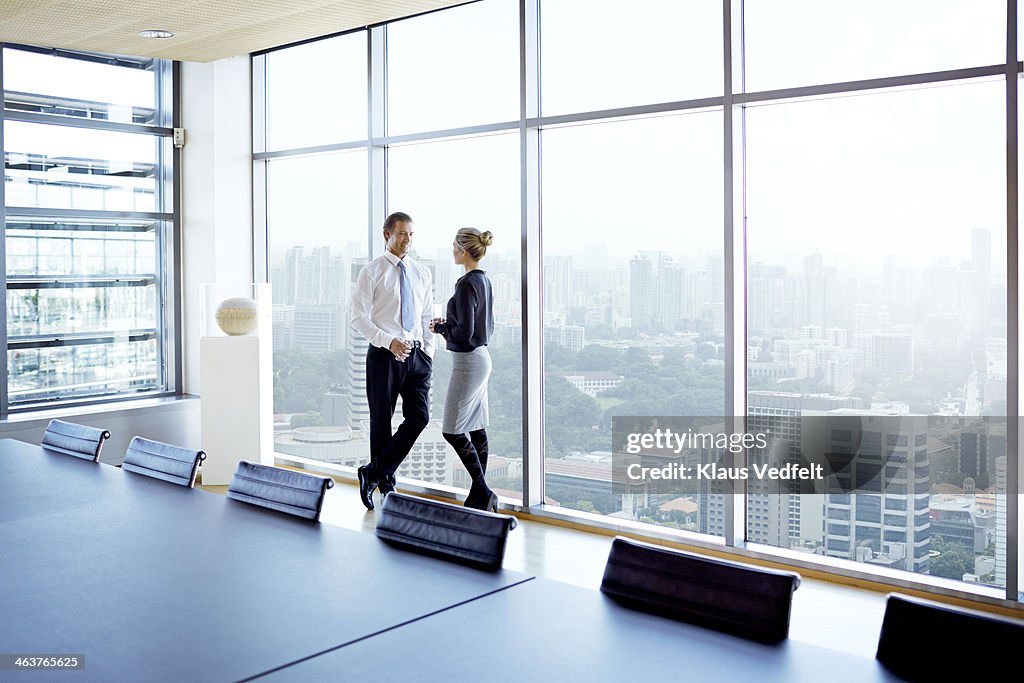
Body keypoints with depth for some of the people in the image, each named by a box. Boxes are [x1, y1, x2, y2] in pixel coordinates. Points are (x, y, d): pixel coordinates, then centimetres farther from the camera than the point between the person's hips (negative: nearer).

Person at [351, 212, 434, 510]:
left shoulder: (422, 273, 13)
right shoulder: (371, 272, -2)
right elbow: (359, 317, -7)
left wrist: (428, 355, 7)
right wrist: (389, 342, -19)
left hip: (416, 355, 4)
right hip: (384, 354, -4)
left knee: (419, 416, -7)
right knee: (381, 421, 4)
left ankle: (374, 473, 4)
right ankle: (385, 484, 18)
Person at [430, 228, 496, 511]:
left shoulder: (467, 284, -18)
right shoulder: (484, 281, 11)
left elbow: (464, 332, -22)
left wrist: (440, 326, -4)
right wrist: (447, 323, 13)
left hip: (468, 360, -10)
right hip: (481, 357, 10)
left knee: (453, 430, -4)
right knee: (476, 429, 11)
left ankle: (482, 492, -2)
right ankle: (480, 496, 16)